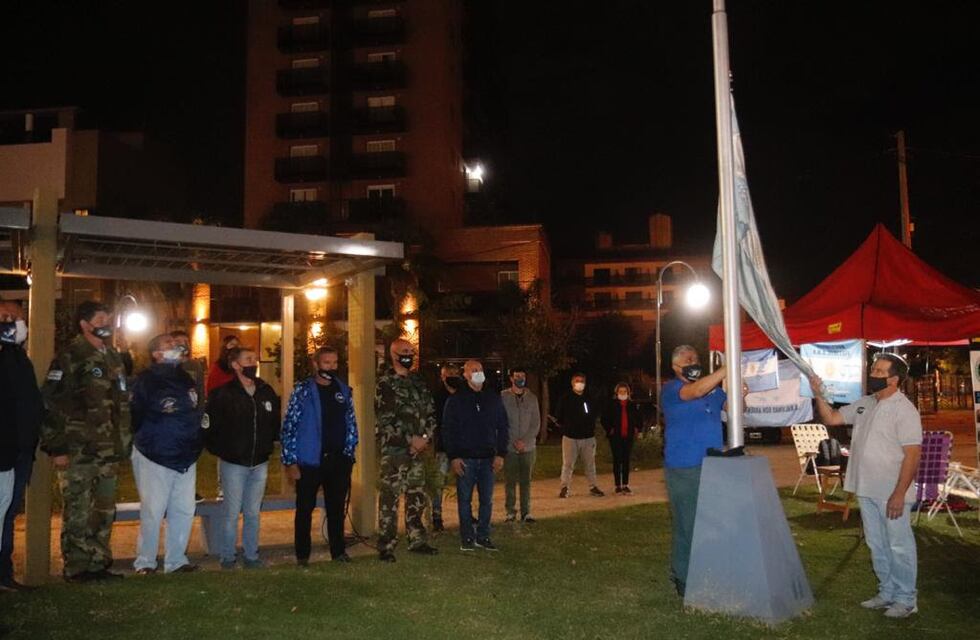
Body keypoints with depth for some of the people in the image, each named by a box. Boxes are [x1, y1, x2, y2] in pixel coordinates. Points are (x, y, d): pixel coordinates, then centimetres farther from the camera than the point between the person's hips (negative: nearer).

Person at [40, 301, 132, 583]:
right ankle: (77, 568, 12)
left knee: (105, 511, 12)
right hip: (78, 452, -7)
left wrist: (124, 442, 17)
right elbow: (50, 404, -14)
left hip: (109, 453, 7)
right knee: (78, 512, 1)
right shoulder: (70, 357, -9)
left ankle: (99, 563, 22)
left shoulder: (113, 357, 14)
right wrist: (56, 448, -16)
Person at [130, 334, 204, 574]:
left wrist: (196, 445, 12)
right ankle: (145, 562, 12)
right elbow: (135, 417, -11)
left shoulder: (186, 380, 13)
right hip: (154, 459, -6)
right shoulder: (146, 381, -8)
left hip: (186, 460, 6)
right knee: (152, 512, -2)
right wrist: (145, 441, -4)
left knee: (184, 511, 7)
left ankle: (176, 559, 19)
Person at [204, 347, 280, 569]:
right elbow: (210, 426, -7)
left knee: (253, 513, 11)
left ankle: (252, 555, 21)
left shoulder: (267, 392, 6)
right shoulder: (223, 394, -7)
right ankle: (228, 557, 16)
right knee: (231, 513, 3)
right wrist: (220, 450, -7)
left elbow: (275, 424, 13)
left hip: (260, 463, 4)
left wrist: (267, 445, 4)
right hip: (233, 464, -4)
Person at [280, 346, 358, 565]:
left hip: (338, 460, 4)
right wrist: (290, 461, -10)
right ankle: (302, 555, 19)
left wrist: (349, 452, 7)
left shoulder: (344, 390, 7)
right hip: (309, 461, -4)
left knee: (337, 507, 13)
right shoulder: (303, 390, -6)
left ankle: (338, 551, 25)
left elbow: (351, 423, 13)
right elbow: (289, 426, -7)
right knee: (305, 508, 7)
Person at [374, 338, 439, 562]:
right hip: (394, 450, -6)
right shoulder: (385, 384, -7)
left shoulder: (418, 382, 14)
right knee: (390, 497, -4)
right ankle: (386, 546, 3)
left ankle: (417, 540, 23)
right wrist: (410, 439, -13)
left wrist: (425, 438, -2)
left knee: (417, 497, 12)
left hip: (418, 449, 7)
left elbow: (430, 413, 13)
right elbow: (386, 419, -13)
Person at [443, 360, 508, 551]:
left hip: (488, 458, 3)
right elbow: (448, 430, -2)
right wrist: (453, 457, -10)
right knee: (464, 499, 3)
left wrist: (500, 454, 1)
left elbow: (502, 427, 10)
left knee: (487, 500, 6)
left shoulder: (493, 399, 8)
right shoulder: (456, 400, 0)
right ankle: (467, 537, 12)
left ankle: (483, 536, 16)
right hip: (465, 458, -3)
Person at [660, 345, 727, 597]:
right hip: (683, 469, -6)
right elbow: (696, 391, -23)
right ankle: (683, 578, 8)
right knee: (686, 524, -2)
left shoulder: (714, 388, 15)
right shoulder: (671, 389, -5)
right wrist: (728, 368, -24)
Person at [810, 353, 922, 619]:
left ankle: (905, 599, 17)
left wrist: (899, 494, -21)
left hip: (892, 494, -7)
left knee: (899, 546, 4)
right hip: (867, 491, 8)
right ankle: (887, 593, 30)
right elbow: (831, 418, 13)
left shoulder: (904, 410, -15)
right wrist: (819, 394, -3)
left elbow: (912, 454, -18)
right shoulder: (864, 404, 8)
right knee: (877, 546, 17)